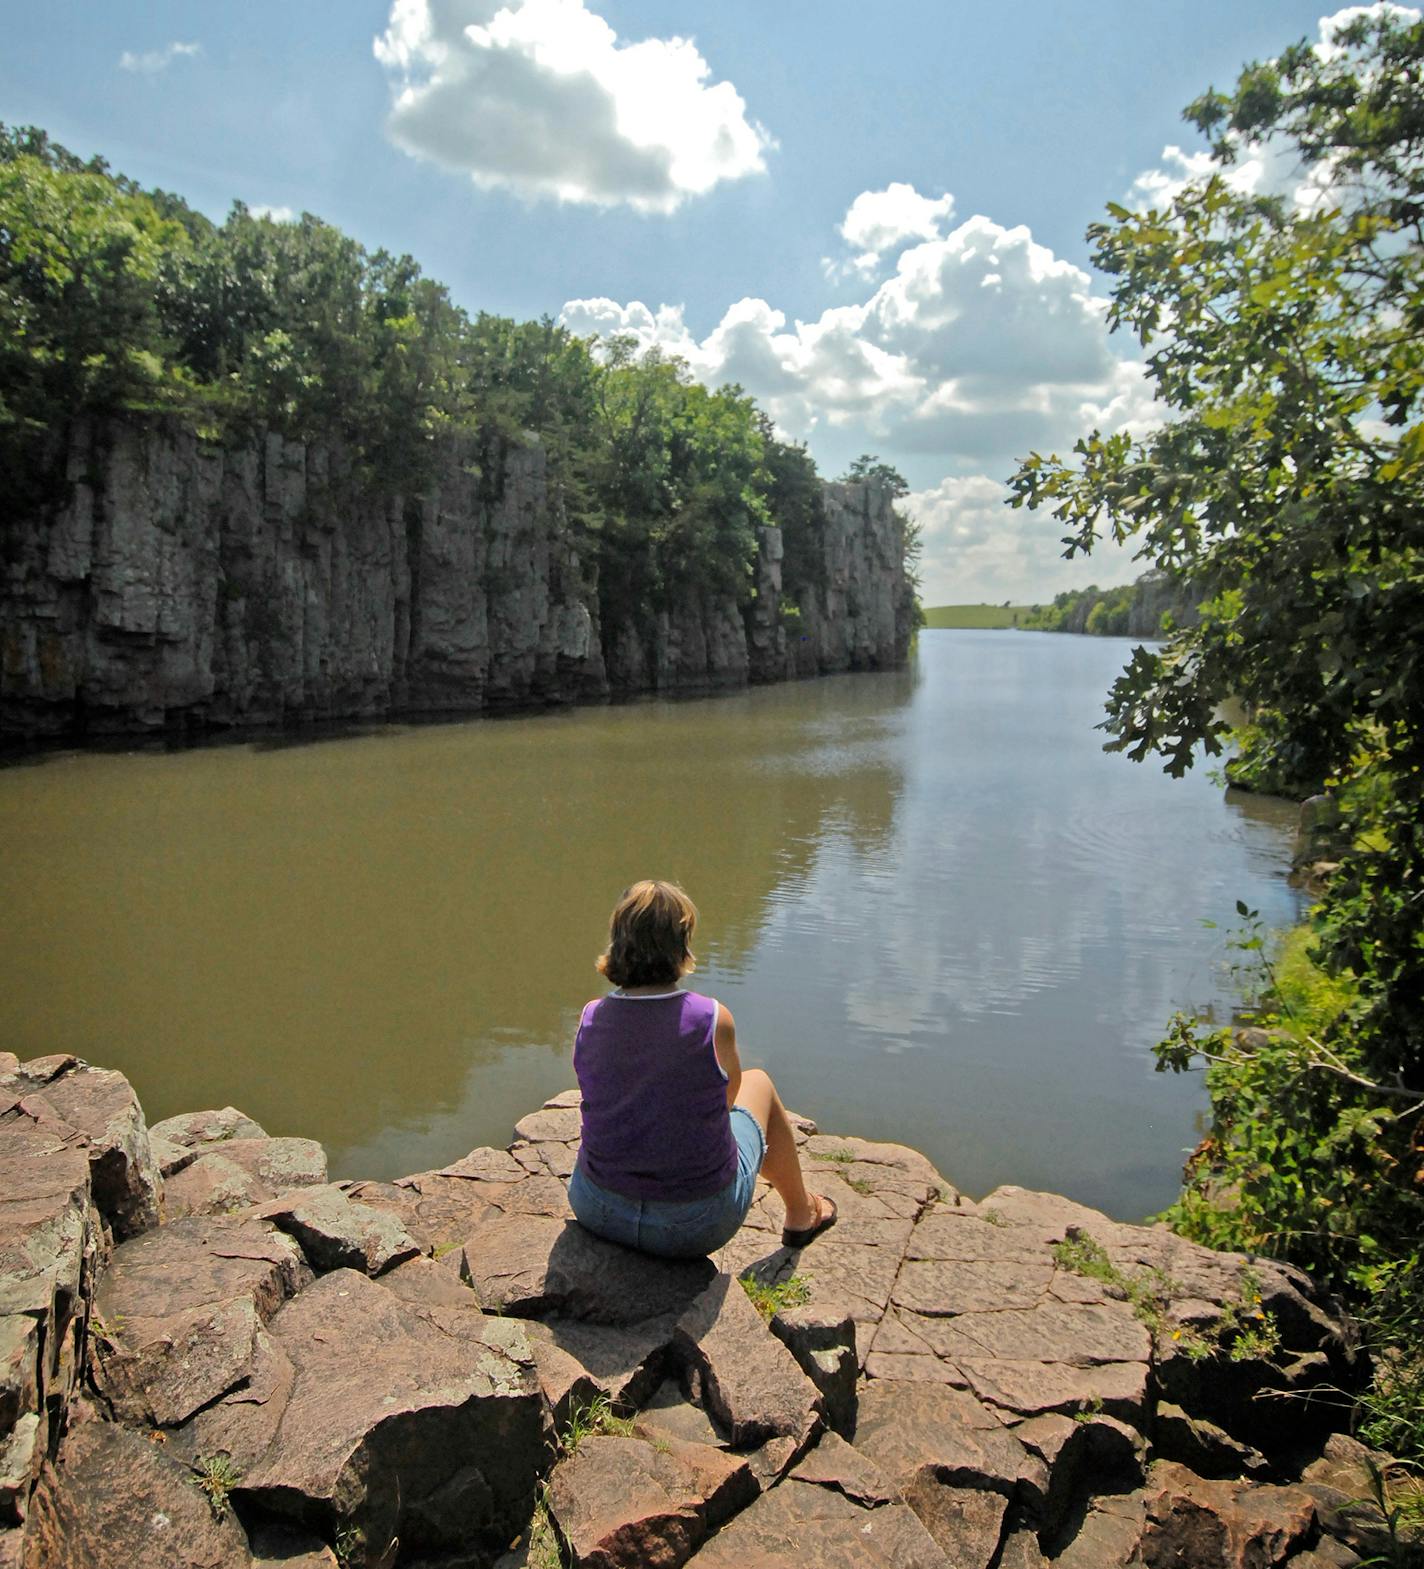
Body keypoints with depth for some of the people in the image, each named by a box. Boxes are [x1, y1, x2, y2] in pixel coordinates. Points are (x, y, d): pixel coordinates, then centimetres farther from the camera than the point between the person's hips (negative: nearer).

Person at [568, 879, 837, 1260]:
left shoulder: (590, 1018, -10)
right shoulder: (713, 1020, -20)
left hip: (598, 1210, 3)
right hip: (697, 1223, -3)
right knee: (758, 1084, 23)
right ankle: (801, 1212, 45)